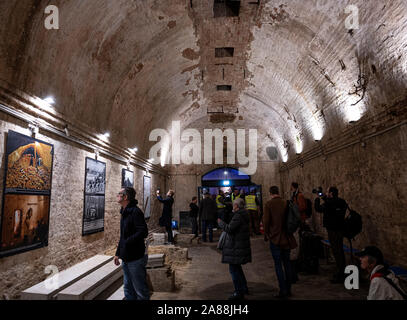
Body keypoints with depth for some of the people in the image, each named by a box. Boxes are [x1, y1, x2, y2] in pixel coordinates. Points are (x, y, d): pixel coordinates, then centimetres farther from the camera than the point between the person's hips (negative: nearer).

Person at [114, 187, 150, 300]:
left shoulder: (135, 211, -17)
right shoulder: (124, 212, 12)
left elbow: (143, 232, -26)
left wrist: (126, 243, -23)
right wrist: (118, 253, 18)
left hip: (136, 258, -9)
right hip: (126, 258, 9)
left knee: (140, 290, 4)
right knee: (128, 288, 20)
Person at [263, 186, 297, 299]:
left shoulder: (268, 204, -11)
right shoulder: (286, 203, 0)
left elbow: (266, 221, -12)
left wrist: (266, 235, 3)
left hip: (275, 238, -4)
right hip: (287, 238, 4)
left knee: (278, 264, 4)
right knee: (287, 263, 15)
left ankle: (283, 291, 6)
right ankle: (288, 289, 25)